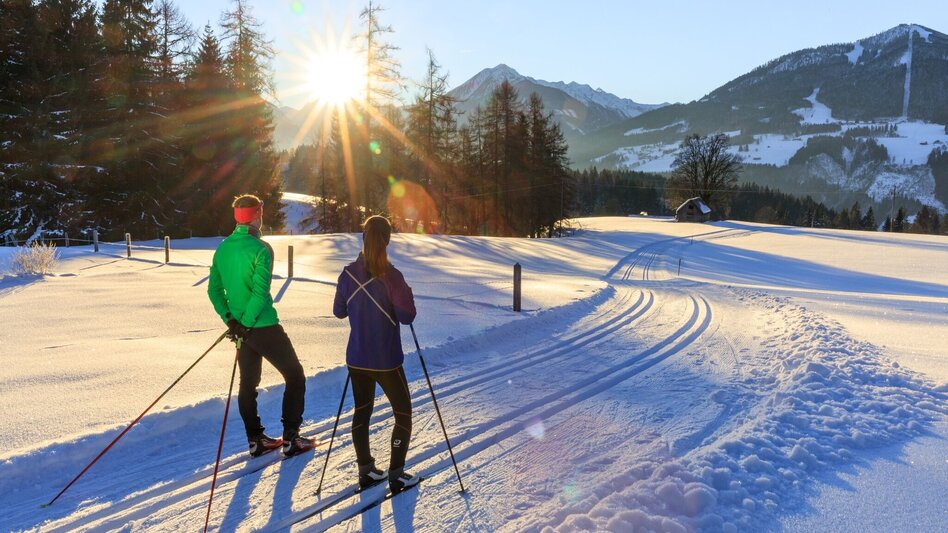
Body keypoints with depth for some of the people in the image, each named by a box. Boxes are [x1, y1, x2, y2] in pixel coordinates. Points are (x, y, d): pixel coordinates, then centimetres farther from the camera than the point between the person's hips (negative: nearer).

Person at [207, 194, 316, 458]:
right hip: (264, 327, -7)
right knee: (295, 377, 7)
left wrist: (230, 318, -1)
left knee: (248, 382, 18)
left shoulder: (223, 249, 6)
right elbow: (260, 292, -23)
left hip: (241, 328, 7)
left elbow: (214, 290, 5)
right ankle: (291, 439, 7)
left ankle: (255, 440, 24)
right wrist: (246, 322, -15)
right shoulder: (260, 248, -16)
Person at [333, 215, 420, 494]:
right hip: (386, 361, -5)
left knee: (362, 411, 19)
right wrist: (407, 294, 0)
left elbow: (339, 311, 7)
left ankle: (366, 470, 26)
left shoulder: (348, 274, -5)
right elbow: (407, 316, -17)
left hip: (357, 358, 5)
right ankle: (396, 475, 14)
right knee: (403, 414, 12)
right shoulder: (391, 276, -20)